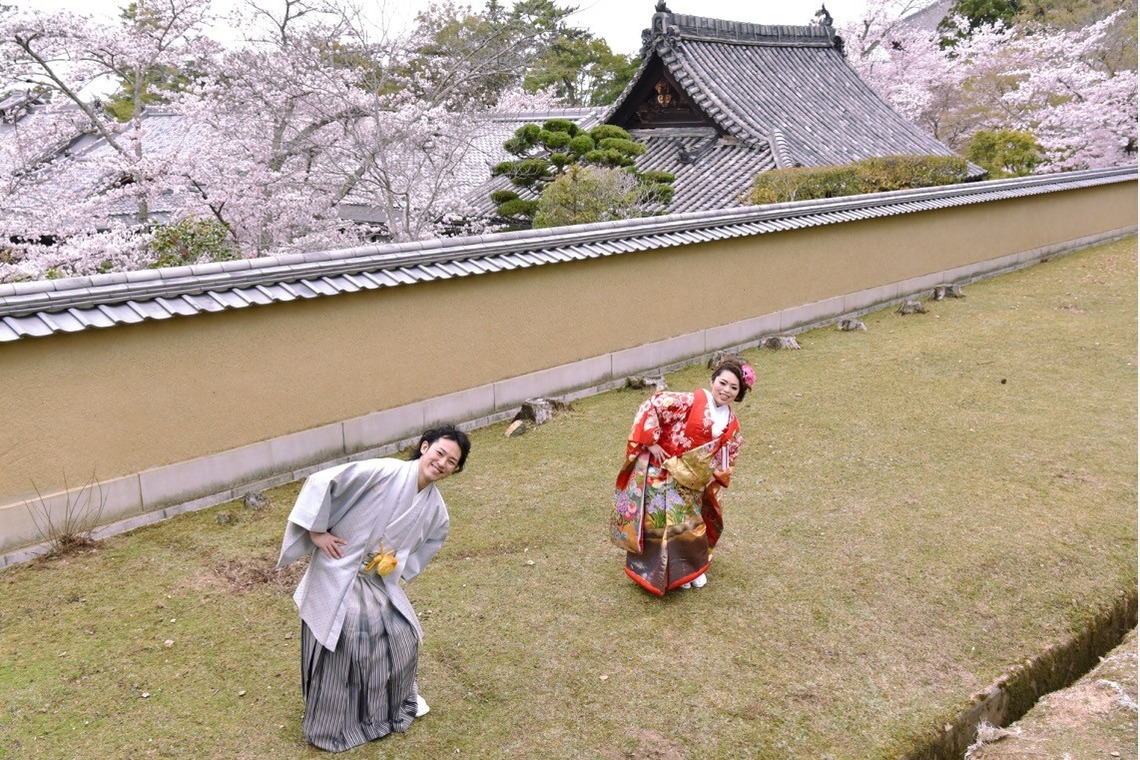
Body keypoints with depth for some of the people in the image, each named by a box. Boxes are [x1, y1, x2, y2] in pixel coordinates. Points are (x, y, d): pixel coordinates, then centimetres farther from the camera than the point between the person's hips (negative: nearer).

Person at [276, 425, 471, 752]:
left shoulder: (435, 508, -6)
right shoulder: (384, 471, -26)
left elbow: (432, 540, 16)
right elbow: (321, 482, -26)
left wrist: (398, 561, 2)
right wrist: (316, 531, -21)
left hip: (378, 580, 6)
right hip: (337, 573, -6)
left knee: (403, 638, 11)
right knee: (337, 652, 1)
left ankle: (396, 701, 39)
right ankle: (329, 723, 24)